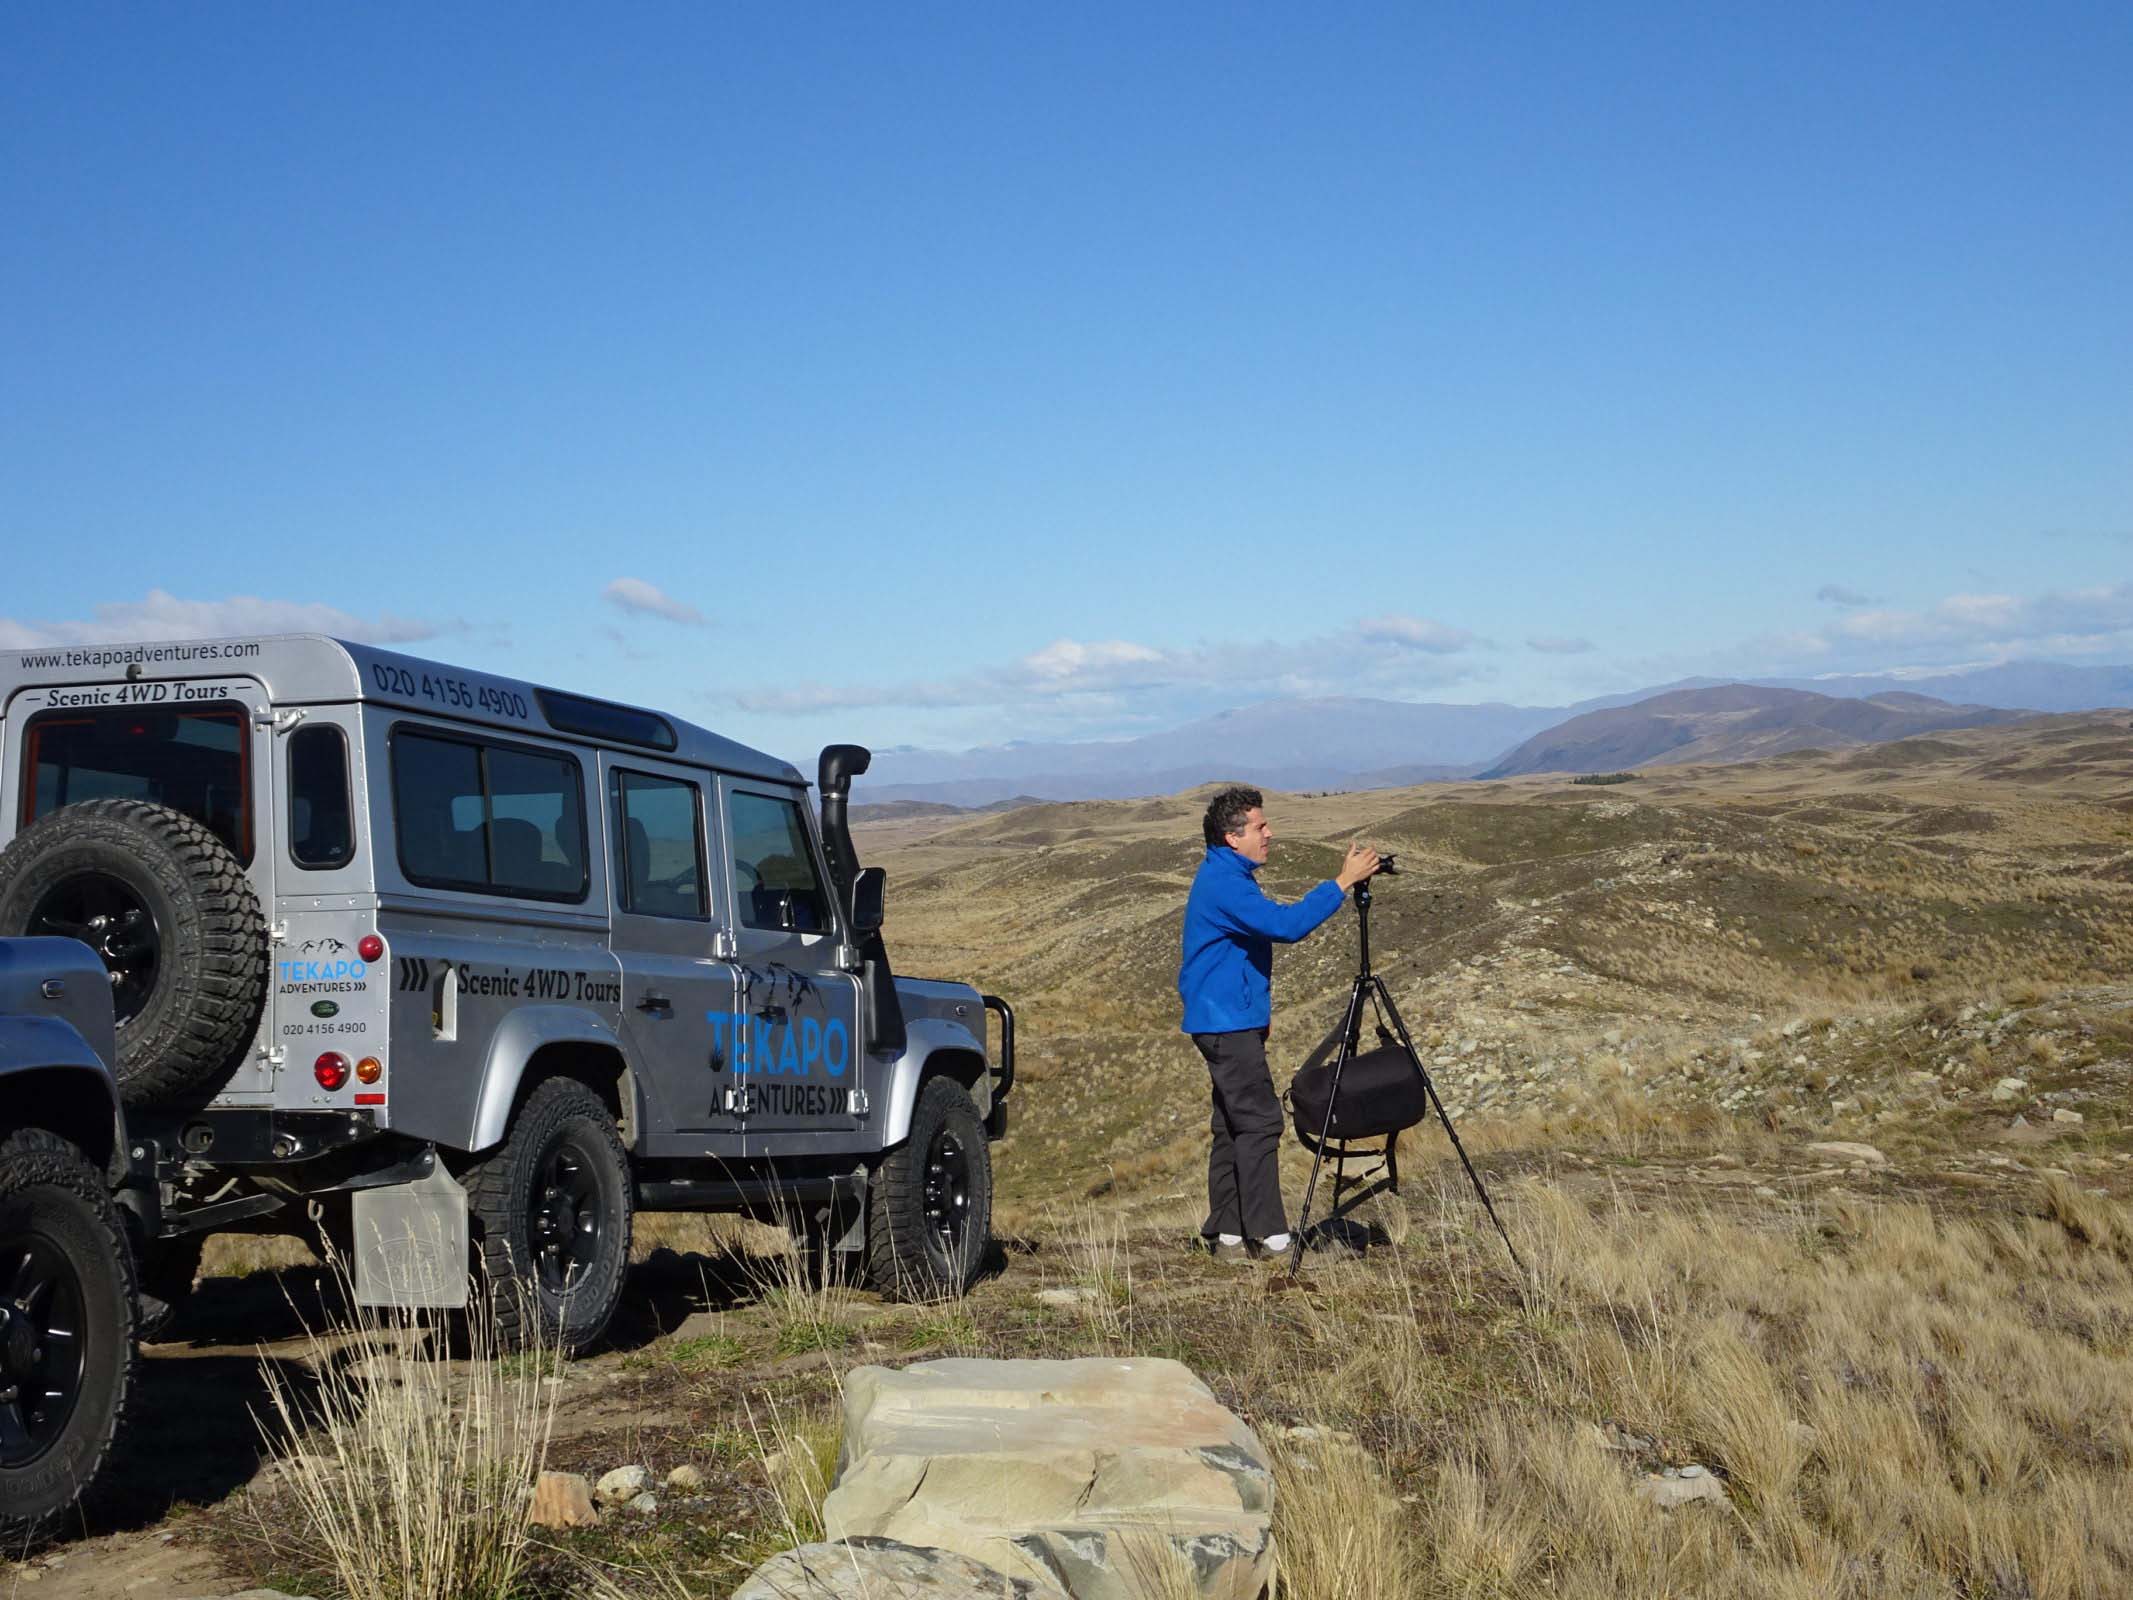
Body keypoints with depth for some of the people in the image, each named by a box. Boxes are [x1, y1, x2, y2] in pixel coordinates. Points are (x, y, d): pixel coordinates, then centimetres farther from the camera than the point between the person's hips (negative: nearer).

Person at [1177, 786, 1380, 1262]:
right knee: (1258, 1122, -10)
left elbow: (1274, 925, 23)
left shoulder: (1224, 876, 16)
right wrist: (1343, 882, -24)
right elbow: (1286, 924, -28)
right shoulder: (1224, 882, -18)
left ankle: (1227, 1235, 13)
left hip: (1226, 1022, 11)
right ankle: (1267, 1236, -9)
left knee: (1232, 1126, 10)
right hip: (1228, 1022, -11)